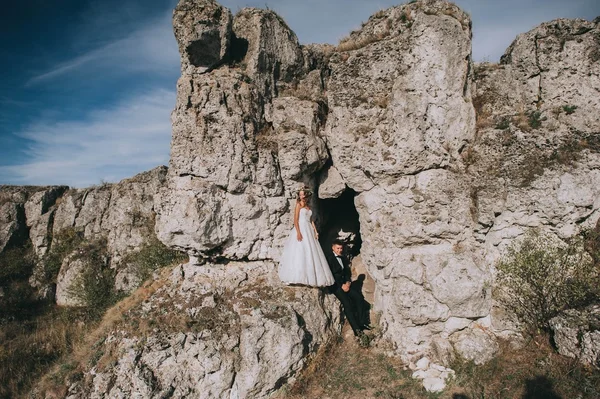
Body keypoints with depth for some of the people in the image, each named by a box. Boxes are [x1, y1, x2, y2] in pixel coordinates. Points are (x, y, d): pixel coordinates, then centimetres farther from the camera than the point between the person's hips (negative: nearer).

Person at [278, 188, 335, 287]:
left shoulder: (309, 207, 17)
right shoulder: (299, 205, -1)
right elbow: (295, 220, -9)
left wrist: (315, 231, 5)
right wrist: (298, 232, -20)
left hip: (309, 230, 7)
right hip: (301, 229, -7)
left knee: (311, 253, 5)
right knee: (300, 252, -10)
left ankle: (311, 278, 10)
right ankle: (299, 277, -8)